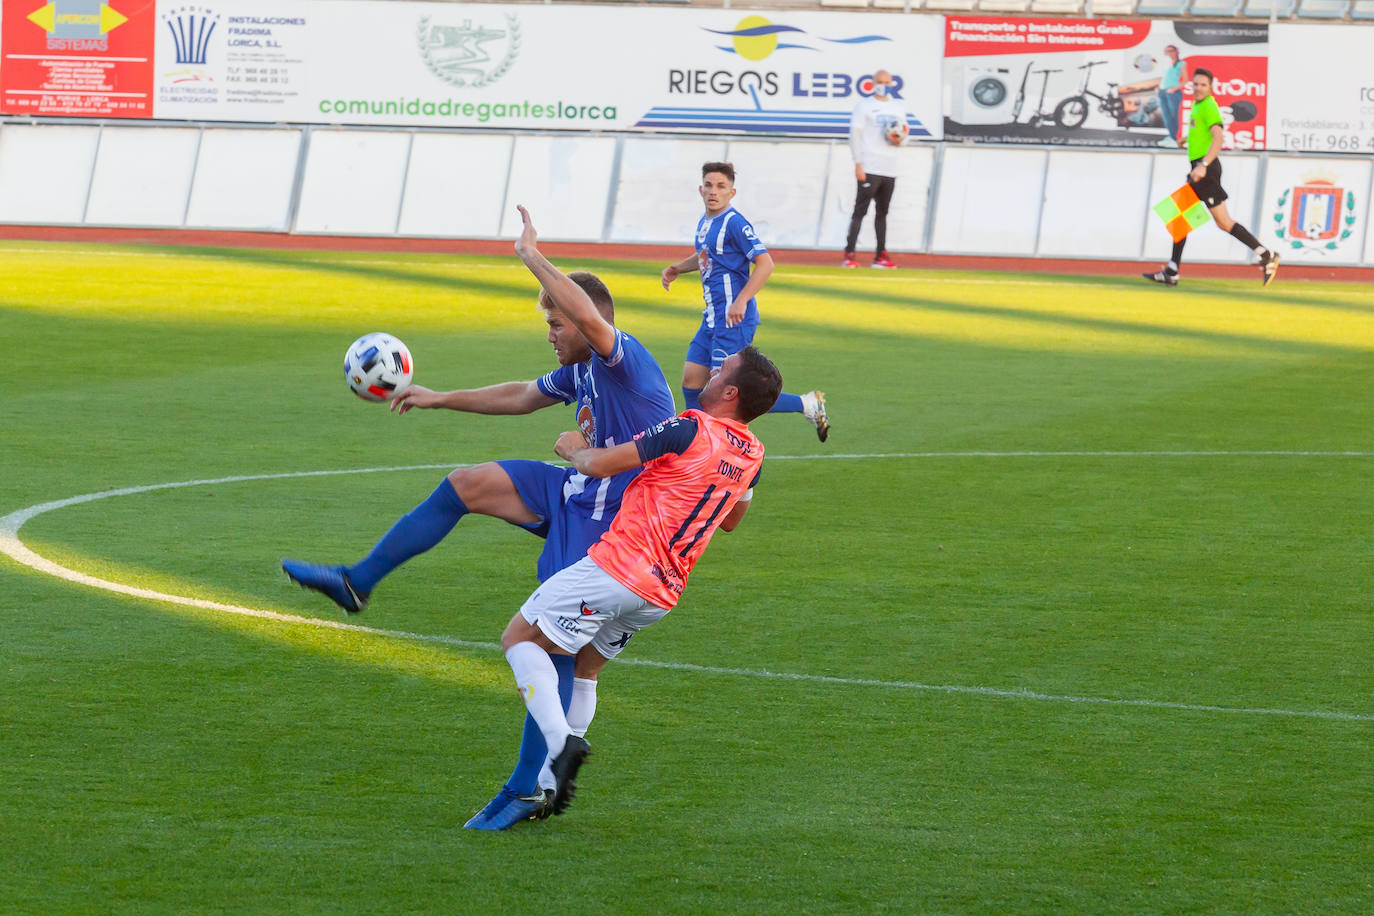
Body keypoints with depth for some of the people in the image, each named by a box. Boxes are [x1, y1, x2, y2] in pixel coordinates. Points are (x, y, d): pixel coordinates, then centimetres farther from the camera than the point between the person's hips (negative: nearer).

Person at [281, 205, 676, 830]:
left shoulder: (625, 359, -19)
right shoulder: (579, 372, 9)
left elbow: (589, 315, -41)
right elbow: (520, 397, 26)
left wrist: (534, 258, -31)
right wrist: (440, 400, 31)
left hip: (607, 520, -9)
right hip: (574, 495, 9)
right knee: (467, 485, 7)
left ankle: (529, 790, -4)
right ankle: (357, 584, 17)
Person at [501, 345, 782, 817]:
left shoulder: (691, 429, -15)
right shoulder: (751, 454, 9)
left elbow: (600, 464, -13)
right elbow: (731, 519, 30)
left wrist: (573, 448, 8)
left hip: (618, 566, -8)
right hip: (662, 593, 8)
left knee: (520, 639, 2)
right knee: (585, 666, 23)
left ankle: (561, 742, -16)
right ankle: (555, 780, 15)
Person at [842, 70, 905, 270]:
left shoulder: (898, 108, 16)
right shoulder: (864, 106, 0)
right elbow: (855, 135, -5)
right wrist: (858, 164, -13)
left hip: (889, 169, 5)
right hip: (869, 168, -5)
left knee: (882, 212, 8)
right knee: (860, 211, -8)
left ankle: (881, 255, 9)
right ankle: (849, 255, -9)